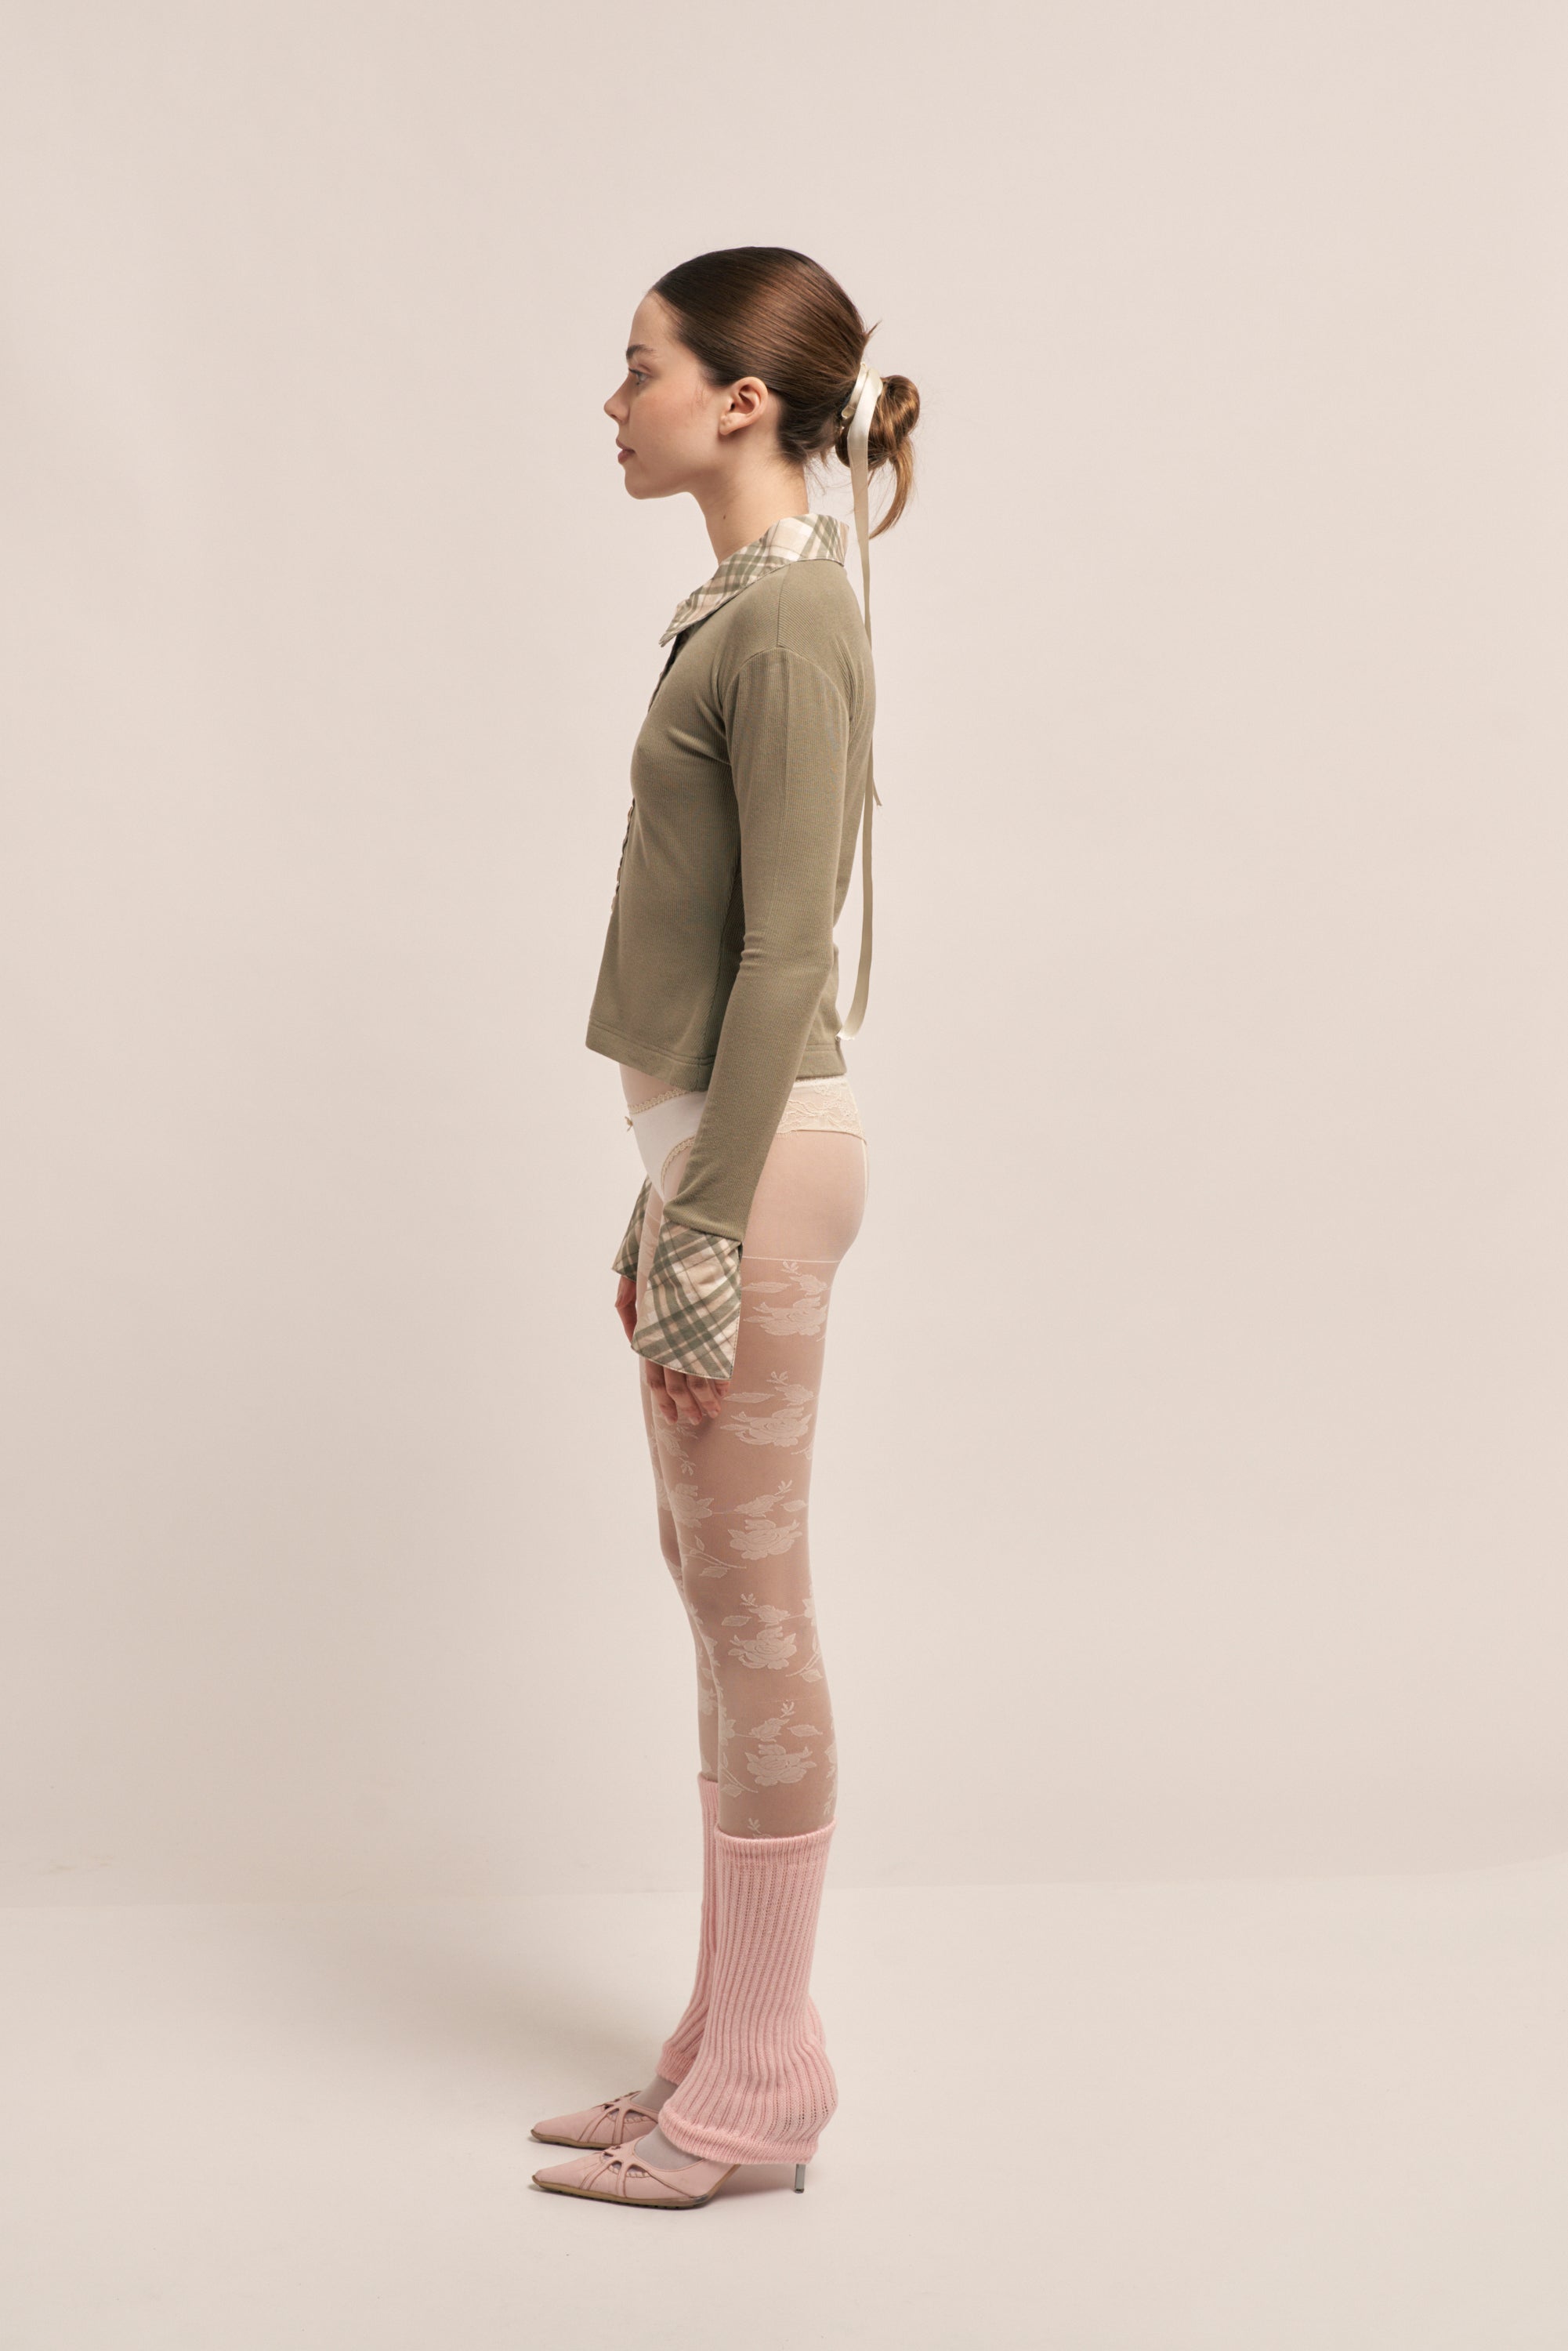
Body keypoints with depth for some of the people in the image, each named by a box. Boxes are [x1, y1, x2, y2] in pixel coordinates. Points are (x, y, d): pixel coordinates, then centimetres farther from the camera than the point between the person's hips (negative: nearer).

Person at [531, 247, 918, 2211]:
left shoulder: (788, 620, -14)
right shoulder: (746, 604, 16)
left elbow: (787, 950, -18)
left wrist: (708, 1231, -18)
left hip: (759, 1152, -10)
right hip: (718, 1137, 10)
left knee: (748, 1599, -1)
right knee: (718, 1589, 14)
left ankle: (760, 2076, 14)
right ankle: (738, 2040, 26)